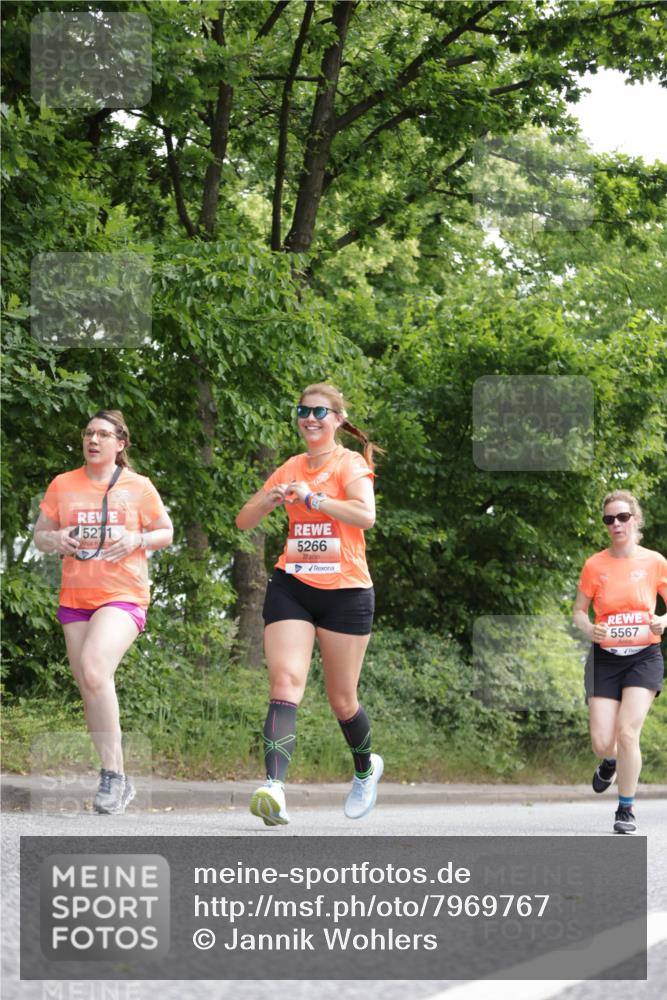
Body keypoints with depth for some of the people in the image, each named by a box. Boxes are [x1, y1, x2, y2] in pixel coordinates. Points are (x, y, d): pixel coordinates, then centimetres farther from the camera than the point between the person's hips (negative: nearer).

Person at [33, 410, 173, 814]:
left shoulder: (139, 487, 2)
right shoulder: (63, 485, 8)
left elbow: (166, 533, 10)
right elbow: (39, 535, 13)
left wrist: (138, 540, -11)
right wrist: (55, 539, -10)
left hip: (124, 596, -4)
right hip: (75, 598, 5)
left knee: (94, 671, -27)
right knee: (90, 690, 4)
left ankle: (113, 773, -18)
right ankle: (120, 782, 16)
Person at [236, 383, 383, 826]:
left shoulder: (350, 464, -3)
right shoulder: (291, 469, 13)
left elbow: (366, 515, -23)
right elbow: (244, 522, 16)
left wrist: (312, 497, -22)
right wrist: (271, 499, -4)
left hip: (345, 592, -3)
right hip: (291, 587, 3)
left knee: (342, 701, 7)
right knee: (285, 682, -18)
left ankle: (366, 767, 37)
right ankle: (275, 786, -31)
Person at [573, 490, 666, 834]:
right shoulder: (595, 565, 0)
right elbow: (579, 611, 8)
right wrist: (589, 629, -13)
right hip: (605, 659, 1)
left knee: (627, 733, -17)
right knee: (602, 743, -5)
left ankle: (626, 809, 1)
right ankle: (611, 761, 36)